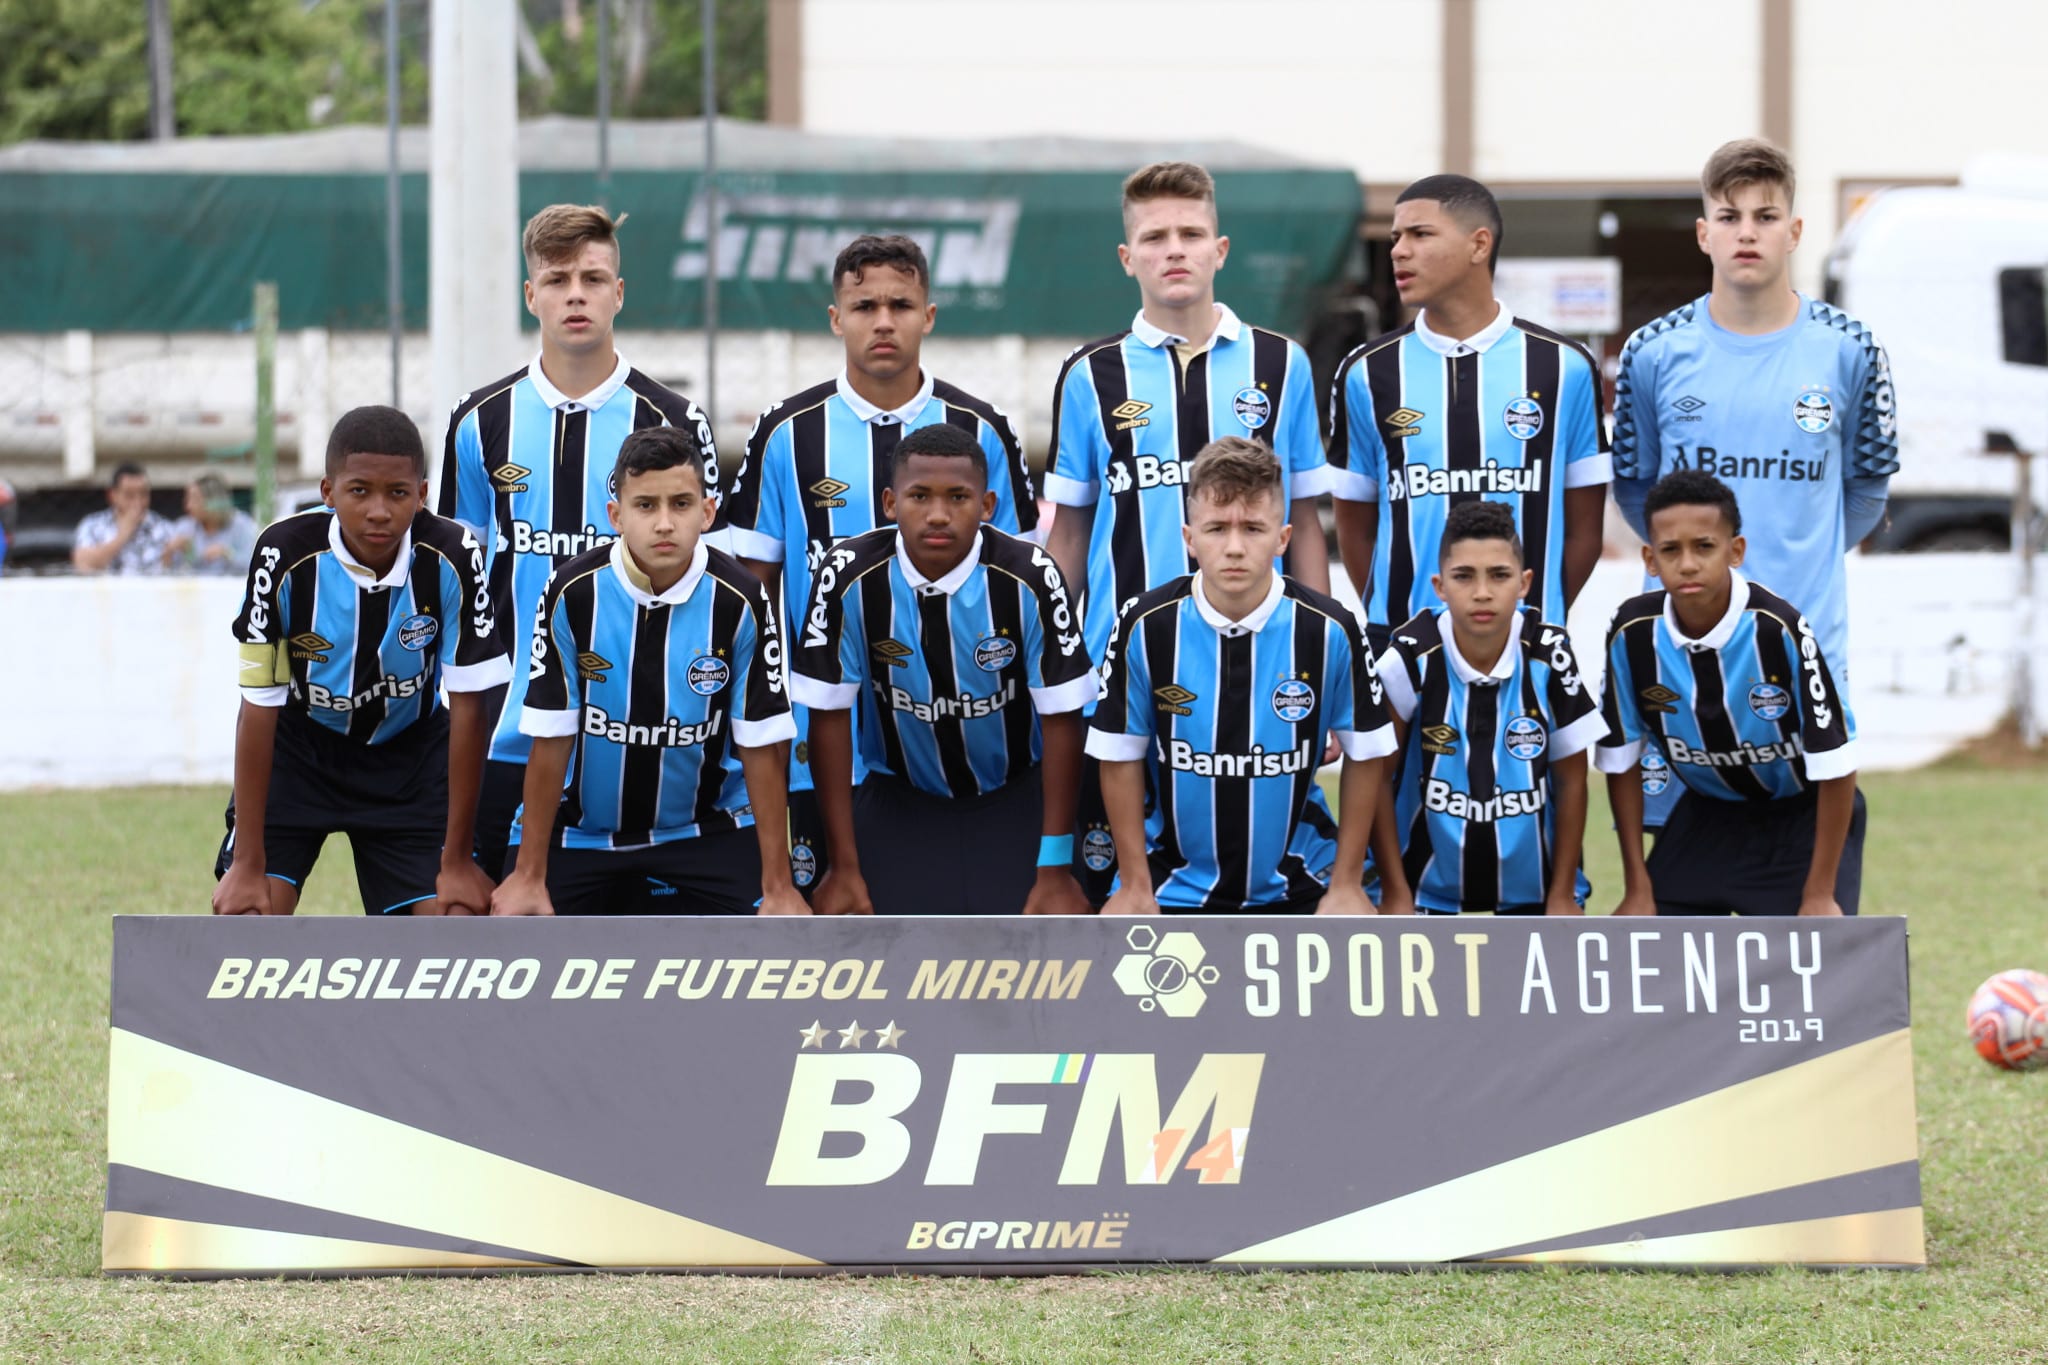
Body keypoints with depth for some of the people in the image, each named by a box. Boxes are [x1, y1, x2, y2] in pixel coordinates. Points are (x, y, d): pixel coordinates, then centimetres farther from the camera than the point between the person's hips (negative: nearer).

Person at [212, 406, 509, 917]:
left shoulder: (450, 558, -26)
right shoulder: (286, 554, -28)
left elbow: (467, 706, -18)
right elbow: (259, 707, -21)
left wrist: (457, 860, -15)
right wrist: (248, 865, -19)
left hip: (411, 755, 1)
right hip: (298, 746, -1)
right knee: (245, 916, -14)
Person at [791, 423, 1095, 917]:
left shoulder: (1029, 577, -21)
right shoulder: (850, 576, -18)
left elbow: (1061, 718, -14)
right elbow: (829, 715, -10)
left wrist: (1057, 870, -14)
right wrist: (843, 867, -9)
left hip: (1015, 801, -1)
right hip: (897, 801, 1)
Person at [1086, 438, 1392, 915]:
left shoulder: (1329, 630, -13)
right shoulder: (1146, 626, -12)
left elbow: (1363, 755, -1)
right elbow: (1120, 758, -3)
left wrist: (1346, 884, -1)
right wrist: (1135, 886, -2)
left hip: (1296, 888, 0)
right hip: (1174, 884, 0)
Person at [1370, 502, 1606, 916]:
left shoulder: (1549, 655, -14)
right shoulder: (1410, 658, -17)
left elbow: (1571, 780, -2)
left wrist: (1562, 895, 1)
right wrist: (1395, 894, -5)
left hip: (1533, 879, 1)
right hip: (1429, 878, -1)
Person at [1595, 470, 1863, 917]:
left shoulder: (1781, 629, -30)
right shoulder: (1632, 634, -19)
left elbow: (1834, 765, -21)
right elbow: (1621, 762, -5)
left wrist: (1819, 895, -17)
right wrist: (1638, 889, -4)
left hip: (1804, 814, -4)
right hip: (1708, 815, 4)